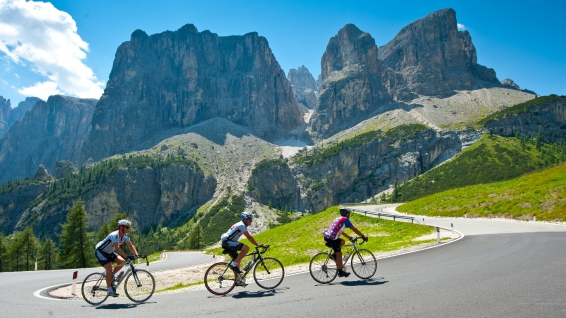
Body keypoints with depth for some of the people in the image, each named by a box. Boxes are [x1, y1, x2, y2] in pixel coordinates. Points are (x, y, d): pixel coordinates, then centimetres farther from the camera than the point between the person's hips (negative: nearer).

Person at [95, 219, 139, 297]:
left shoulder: (125, 236, -7)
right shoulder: (114, 235, -32)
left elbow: (131, 246, -5)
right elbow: (117, 248, -42)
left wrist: (136, 254, -22)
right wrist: (127, 257, -49)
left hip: (109, 252, 8)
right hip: (100, 251, -8)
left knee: (122, 261, -13)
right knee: (109, 268, -20)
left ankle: (111, 276, 8)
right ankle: (109, 290, -11)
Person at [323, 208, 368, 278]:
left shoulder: (338, 219, 26)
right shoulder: (345, 219, 1)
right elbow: (354, 229, 2)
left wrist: (350, 238, 35)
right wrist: (363, 236, 9)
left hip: (327, 236, 9)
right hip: (332, 238, -8)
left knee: (342, 242, 25)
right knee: (339, 254, -2)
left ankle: (334, 255, 15)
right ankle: (340, 272, 1)